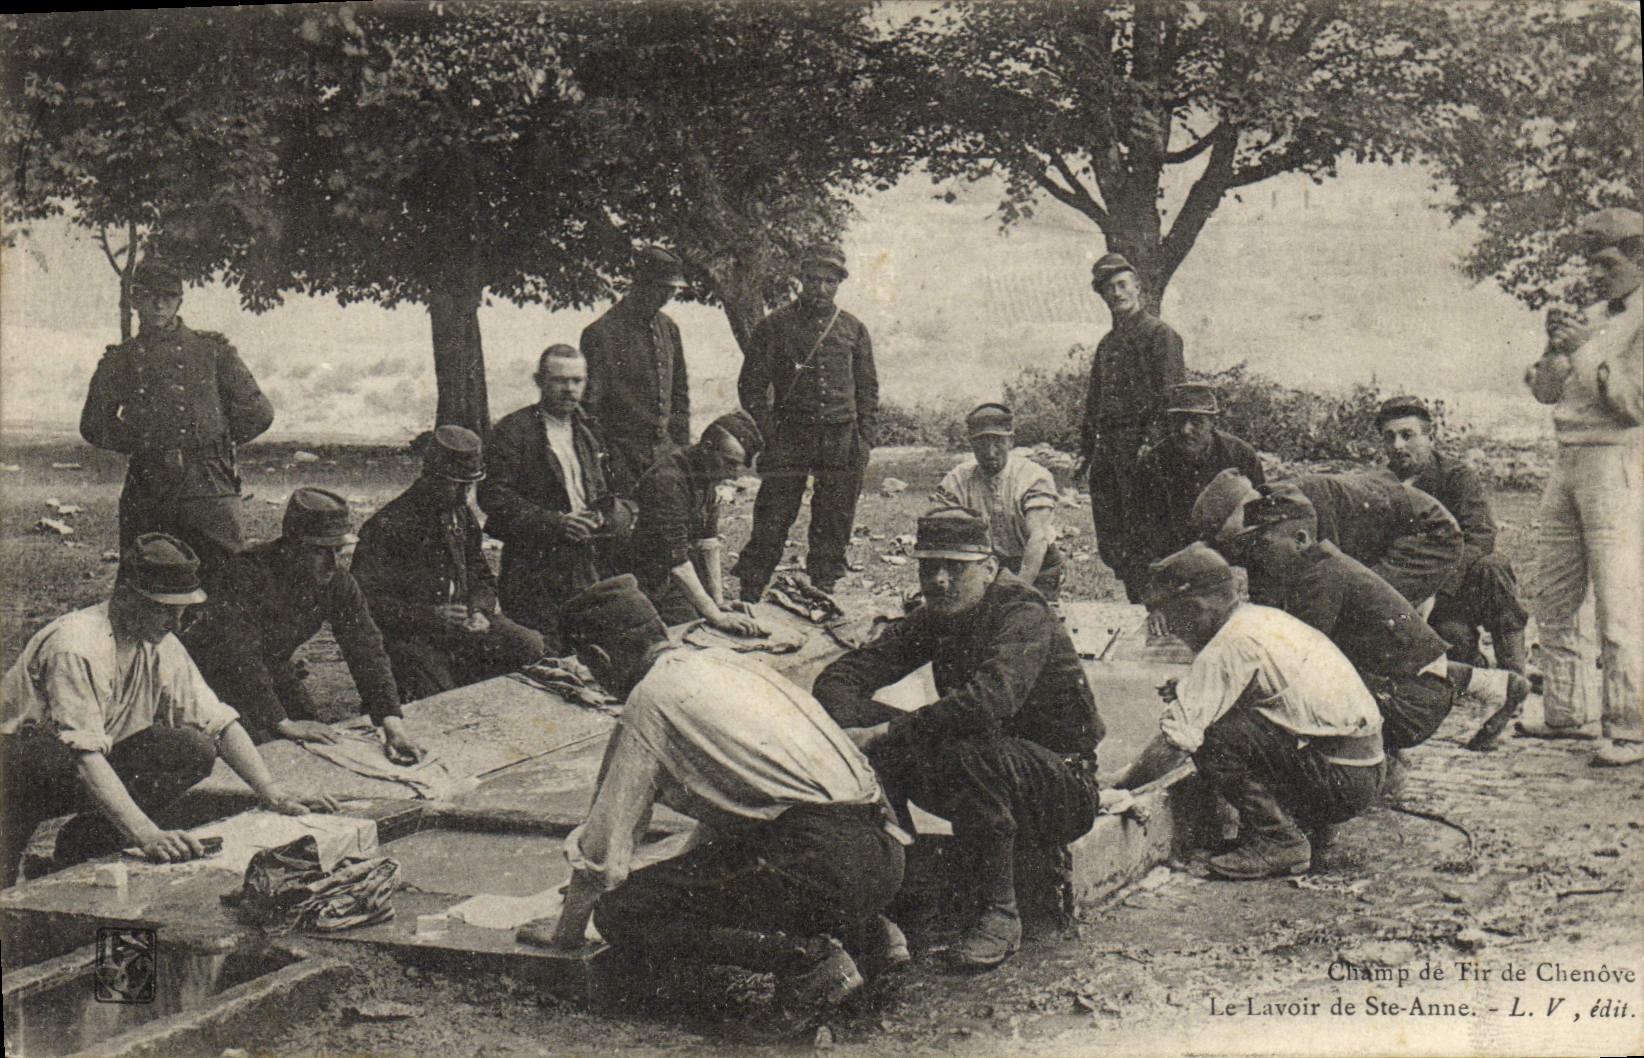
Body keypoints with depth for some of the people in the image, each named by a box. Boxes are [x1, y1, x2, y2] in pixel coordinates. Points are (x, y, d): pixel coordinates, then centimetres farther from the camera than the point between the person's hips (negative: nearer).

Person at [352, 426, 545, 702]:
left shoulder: (462, 516, 14)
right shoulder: (386, 527, -10)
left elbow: (481, 577, 23)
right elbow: (368, 601, -12)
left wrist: (479, 611, -1)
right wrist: (429, 615, -22)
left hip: (463, 624, 6)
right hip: (410, 636, -6)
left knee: (533, 647, -14)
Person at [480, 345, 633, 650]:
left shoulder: (589, 433, 18)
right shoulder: (512, 432, -1)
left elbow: (615, 502, 20)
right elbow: (493, 497, -10)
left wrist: (608, 517, -5)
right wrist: (555, 522, -19)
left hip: (591, 572, 5)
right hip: (535, 569, -5)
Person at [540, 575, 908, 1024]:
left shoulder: (649, 702, -1)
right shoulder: (729, 662, 23)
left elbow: (606, 841, 3)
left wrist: (565, 933, 19)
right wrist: (690, 871, 48)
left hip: (821, 863, -9)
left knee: (619, 910, -2)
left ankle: (806, 958, -11)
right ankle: (867, 933, 16)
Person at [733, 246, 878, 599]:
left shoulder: (853, 329, 12)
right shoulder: (775, 325, 4)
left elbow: (868, 387, 15)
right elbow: (752, 384, 4)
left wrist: (864, 438, 5)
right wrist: (768, 431, -6)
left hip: (842, 439, 3)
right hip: (790, 435, -3)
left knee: (835, 522, 6)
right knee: (773, 519, -5)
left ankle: (824, 592, 17)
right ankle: (749, 593, 0)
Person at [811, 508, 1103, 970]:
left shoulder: (1024, 615, -19)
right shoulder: (933, 619, 2)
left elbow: (990, 701, -38)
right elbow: (841, 676, -2)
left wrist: (884, 734, -35)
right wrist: (851, 732, -25)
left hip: (1064, 789, -6)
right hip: (989, 779, 7)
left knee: (968, 752, -38)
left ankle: (998, 916, -22)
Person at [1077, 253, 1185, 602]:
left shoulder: (1160, 334, -2)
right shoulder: (1107, 343, 22)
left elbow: (1169, 394, -11)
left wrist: (1150, 443, -20)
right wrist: (1087, 449, 17)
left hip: (1139, 444, -8)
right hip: (1108, 448, 8)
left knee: (1139, 534, -9)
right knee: (1108, 539, 7)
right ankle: (1136, 602, 17)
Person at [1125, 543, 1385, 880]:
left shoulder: (1229, 646, -15)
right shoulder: (1263, 618, 12)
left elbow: (1177, 736, -19)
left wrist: (1121, 785, -7)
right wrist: (1190, 694, 9)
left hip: (1339, 782, -9)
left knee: (1210, 734, -17)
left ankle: (1279, 842, -9)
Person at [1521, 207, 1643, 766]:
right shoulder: (1594, 317, 20)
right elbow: (1546, 390, 16)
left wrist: (1585, 357, -19)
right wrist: (1556, 349, -1)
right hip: (1568, 464, 8)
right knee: (1550, 599, 11)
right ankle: (1567, 713, 22)